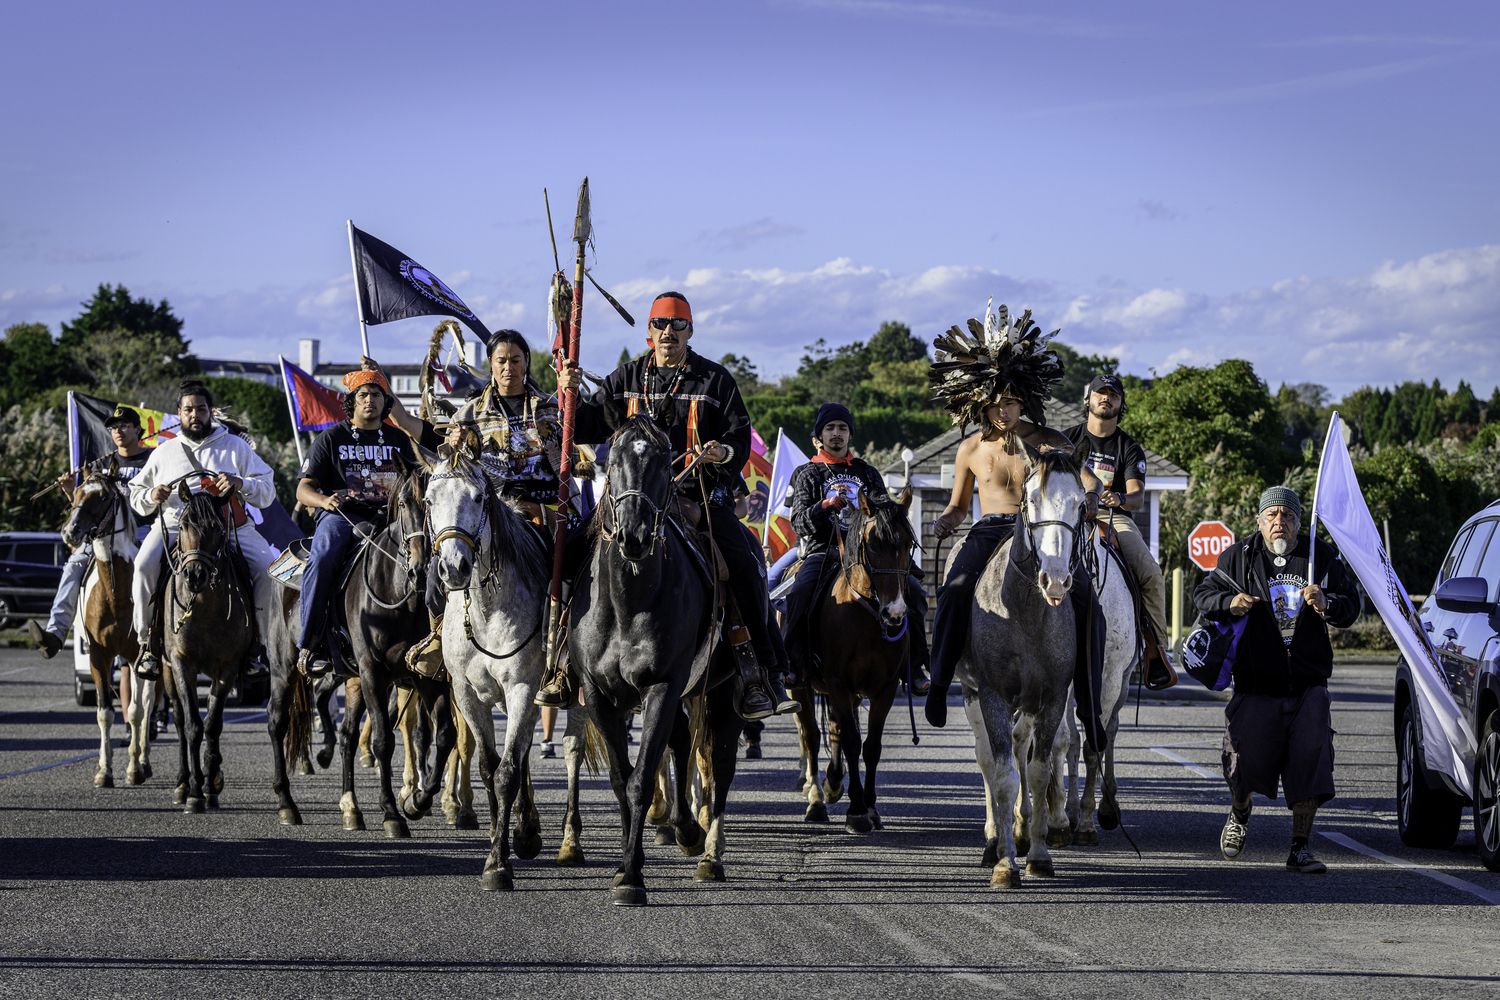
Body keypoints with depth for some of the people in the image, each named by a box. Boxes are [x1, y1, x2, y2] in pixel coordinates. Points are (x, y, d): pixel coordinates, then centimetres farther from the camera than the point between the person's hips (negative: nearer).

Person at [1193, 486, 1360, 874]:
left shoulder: (1322, 557, 7)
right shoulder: (1239, 558, 5)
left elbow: (1351, 606, 7)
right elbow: (1204, 595, 10)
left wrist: (1326, 603, -15)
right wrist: (1229, 603, -12)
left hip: (1308, 685, 1)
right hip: (1256, 685, -1)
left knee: (1311, 757, -11)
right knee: (1247, 761, -5)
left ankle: (1300, 848, -2)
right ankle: (1239, 813, 31)